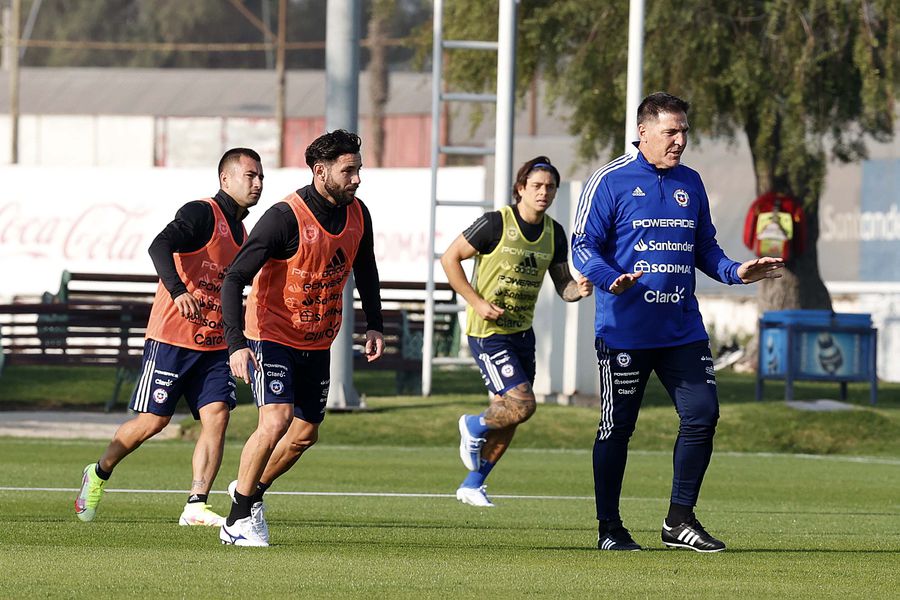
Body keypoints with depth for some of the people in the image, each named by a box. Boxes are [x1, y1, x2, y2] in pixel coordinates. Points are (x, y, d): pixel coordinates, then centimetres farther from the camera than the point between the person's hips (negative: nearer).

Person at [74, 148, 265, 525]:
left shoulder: (241, 233, 15)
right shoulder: (201, 214, -11)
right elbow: (160, 247, -28)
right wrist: (178, 291, -44)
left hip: (215, 345, 7)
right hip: (173, 338, -7)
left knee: (216, 415, -10)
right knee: (153, 420, -1)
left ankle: (196, 505, -12)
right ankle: (98, 474, 22)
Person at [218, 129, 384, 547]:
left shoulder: (357, 215, -3)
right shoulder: (285, 218, -24)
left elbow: (365, 270, 17)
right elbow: (234, 279, -24)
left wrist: (374, 325, 7)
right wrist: (236, 344, -33)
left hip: (318, 344, 7)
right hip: (272, 336, -7)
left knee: (304, 434, 11)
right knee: (276, 421, -22)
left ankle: (251, 490, 37)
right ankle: (238, 520, -10)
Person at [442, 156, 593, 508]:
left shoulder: (555, 234, 3)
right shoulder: (496, 224, -14)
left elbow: (562, 285, 9)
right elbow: (450, 258, -8)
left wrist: (579, 290, -15)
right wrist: (477, 302, -15)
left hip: (522, 332, 7)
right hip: (488, 331, -7)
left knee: (508, 419, 10)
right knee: (522, 404, -18)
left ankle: (472, 485, 26)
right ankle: (474, 427, 13)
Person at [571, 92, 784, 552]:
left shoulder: (690, 183, 13)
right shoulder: (611, 181, -5)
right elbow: (583, 246, -8)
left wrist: (736, 272, 3)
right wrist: (611, 280, -26)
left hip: (683, 329, 5)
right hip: (625, 331, -5)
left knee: (702, 415, -2)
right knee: (617, 427, 1)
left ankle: (680, 521, 10)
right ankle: (609, 528, 12)